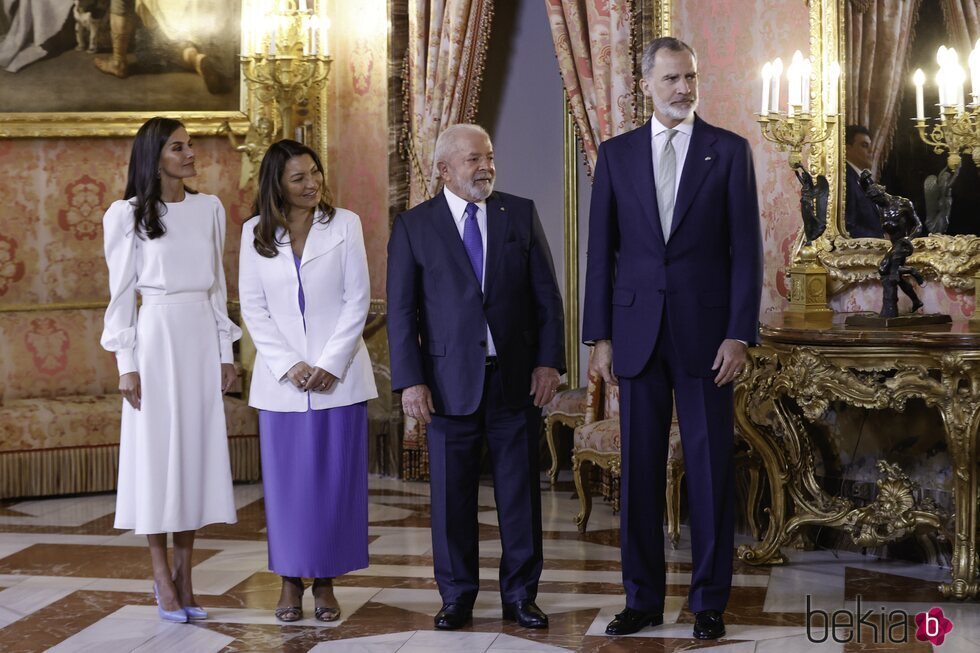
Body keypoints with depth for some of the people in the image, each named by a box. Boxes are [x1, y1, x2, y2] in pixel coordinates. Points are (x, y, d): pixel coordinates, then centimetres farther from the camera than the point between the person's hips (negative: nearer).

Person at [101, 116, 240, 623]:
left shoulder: (209, 209, 9)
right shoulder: (128, 215, -2)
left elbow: (217, 285, 13)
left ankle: (183, 575, 11)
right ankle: (162, 575, 8)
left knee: (199, 448, 4)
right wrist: (126, 364, -7)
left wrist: (226, 351, 9)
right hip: (157, 337, -4)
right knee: (158, 449, -1)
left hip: (203, 336, 4)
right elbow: (122, 294, -2)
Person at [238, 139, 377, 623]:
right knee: (286, 482, 3)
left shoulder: (344, 224, 0)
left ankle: (325, 582, 12)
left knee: (336, 480, 2)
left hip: (338, 376, -1)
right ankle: (290, 582, 13)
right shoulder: (255, 234, 4)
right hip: (281, 379, 1)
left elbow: (357, 300, -2)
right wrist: (289, 365, -9)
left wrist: (330, 364, -10)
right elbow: (253, 307, 2)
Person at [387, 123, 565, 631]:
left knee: (521, 490, 6)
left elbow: (546, 295, 6)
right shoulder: (414, 226, 1)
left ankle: (520, 595, 16)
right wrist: (410, 380, -8)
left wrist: (549, 360, -3)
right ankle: (457, 596, 17)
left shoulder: (520, 214, 6)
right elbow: (401, 311, -1)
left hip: (515, 376, 1)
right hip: (450, 380, -1)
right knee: (451, 494, 5)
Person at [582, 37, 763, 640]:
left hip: (705, 333, -2)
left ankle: (710, 601, 13)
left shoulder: (730, 151, 1)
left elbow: (746, 249, -1)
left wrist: (739, 334, -8)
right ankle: (643, 598, 16)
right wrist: (600, 336, 2)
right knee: (640, 469, 6)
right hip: (637, 331, 2)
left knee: (711, 468, 3)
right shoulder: (616, 154, 7)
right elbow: (601, 251, 7)